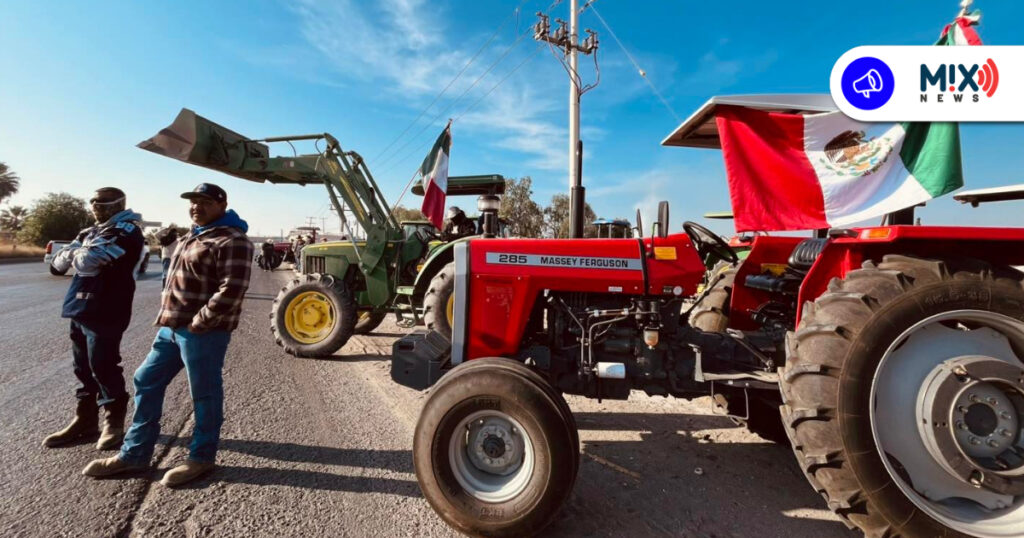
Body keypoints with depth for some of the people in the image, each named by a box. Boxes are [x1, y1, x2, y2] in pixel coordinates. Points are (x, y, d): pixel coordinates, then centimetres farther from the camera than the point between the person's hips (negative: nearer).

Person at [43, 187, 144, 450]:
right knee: (83, 368, 15)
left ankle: (114, 423, 11)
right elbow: (59, 262, 13)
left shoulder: (125, 231, -11)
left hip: (105, 312, -9)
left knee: (103, 368, -3)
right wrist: (75, 254, -7)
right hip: (81, 309, 9)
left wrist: (76, 254, 0)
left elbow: (88, 262, -20)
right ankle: (85, 421, 27)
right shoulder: (91, 232, 18)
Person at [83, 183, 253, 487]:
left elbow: (230, 292, -23)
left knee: (205, 394, 2)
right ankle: (135, 454, 30)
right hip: (172, 327, 11)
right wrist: (166, 316, 15)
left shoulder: (232, 241, -15)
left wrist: (198, 322, -18)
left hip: (203, 332, -10)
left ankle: (201, 458, 18)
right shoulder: (193, 237, 19)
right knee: (147, 382, 16)